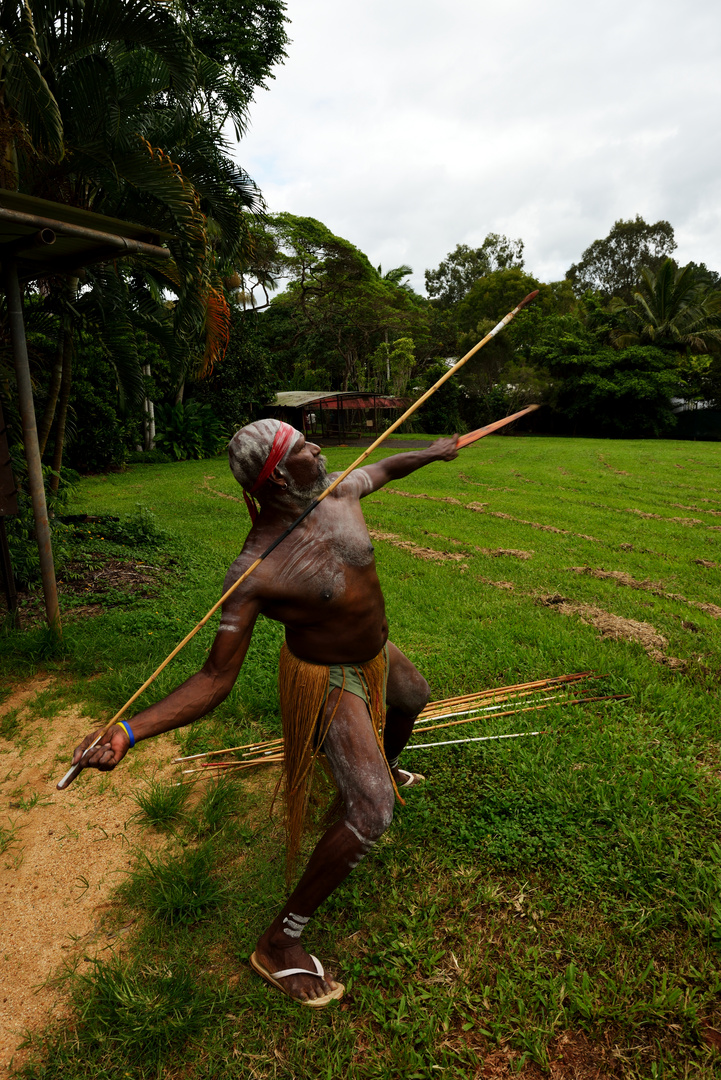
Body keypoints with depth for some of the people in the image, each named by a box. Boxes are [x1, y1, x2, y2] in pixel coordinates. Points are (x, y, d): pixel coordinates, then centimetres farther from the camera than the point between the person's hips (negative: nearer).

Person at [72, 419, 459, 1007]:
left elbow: (382, 468, 9)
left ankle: (388, 770, 71)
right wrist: (128, 730, -43)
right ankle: (279, 943, 3)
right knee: (371, 811, -17)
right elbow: (215, 679, -30)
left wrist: (433, 452, 26)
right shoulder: (257, 570, -34)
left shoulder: (339, 492, -16)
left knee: (414, 700, 35)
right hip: (328, 680, -8)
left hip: (375, 653, 8)